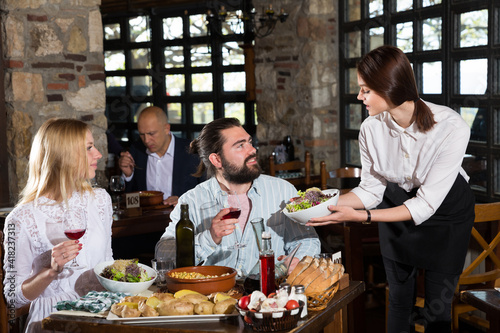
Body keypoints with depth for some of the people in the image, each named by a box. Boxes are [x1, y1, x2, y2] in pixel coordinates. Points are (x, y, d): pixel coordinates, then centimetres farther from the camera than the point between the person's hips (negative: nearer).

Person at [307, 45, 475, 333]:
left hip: (445, 209, -3)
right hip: (397, 202, 3)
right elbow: (371, 189, -8)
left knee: (438, 306, 2)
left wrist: (362, 216, -39)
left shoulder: (452, 128, -33)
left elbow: (425, 205, -32)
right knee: (399, 298, 13)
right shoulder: (371, 129, -20)